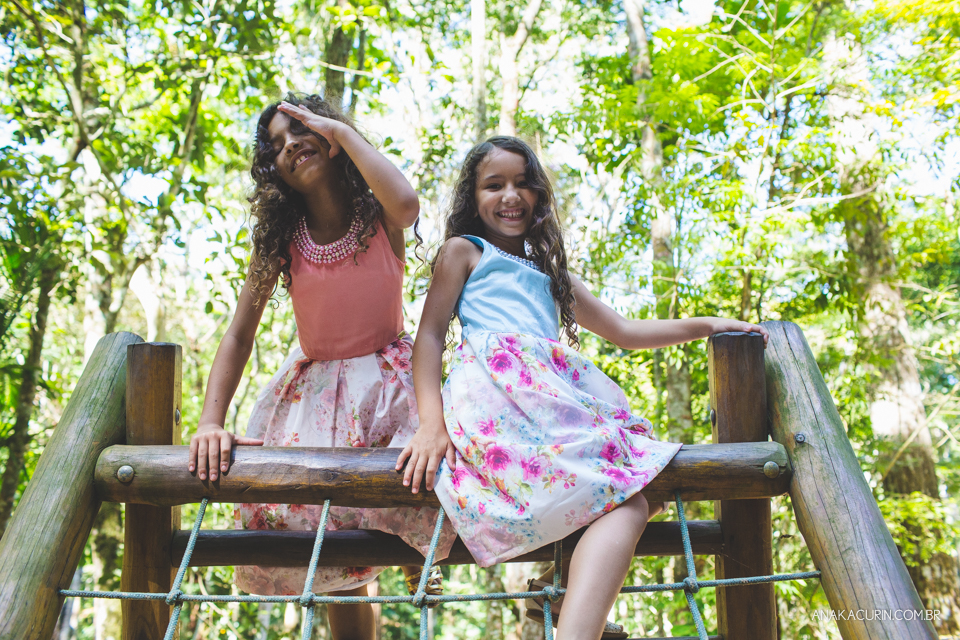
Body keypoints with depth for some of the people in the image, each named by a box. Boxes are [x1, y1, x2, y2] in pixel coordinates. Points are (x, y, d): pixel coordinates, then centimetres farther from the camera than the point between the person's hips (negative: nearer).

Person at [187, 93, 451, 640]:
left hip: (388, 379, -2)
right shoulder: (280, 241, -3)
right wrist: (211, 421, -18)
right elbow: (239, 334, -5)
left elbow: (407, 205, -35)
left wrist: (343, 131, -21)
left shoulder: (380, 220, -8)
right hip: (315, 388, 2)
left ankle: (419, 562, 8)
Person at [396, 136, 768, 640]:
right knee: (625, 498, -28)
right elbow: (430, 334, 8)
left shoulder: (549, 273, 39)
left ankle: (564, 592, -20)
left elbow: (624, 332, 39)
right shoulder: (463, 250, 22)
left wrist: (708, 325, 33)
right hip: (496, 385, -7)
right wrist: (431, 423, -9)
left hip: (559, 388, 7)